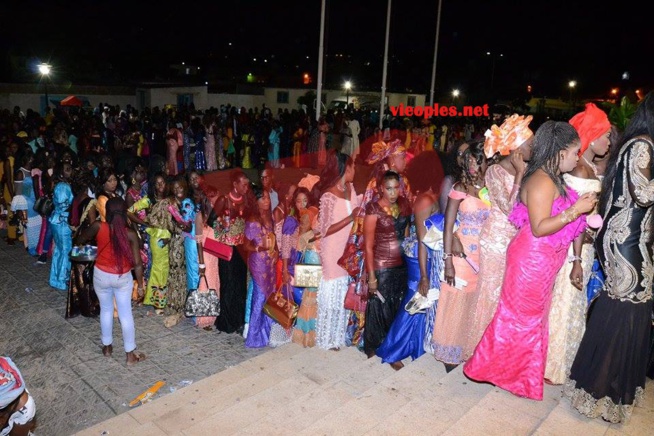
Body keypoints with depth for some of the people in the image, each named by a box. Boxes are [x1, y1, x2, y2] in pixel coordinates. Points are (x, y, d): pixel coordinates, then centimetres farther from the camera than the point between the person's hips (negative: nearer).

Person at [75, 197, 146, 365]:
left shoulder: (98, 227, -14)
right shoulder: (131, 234, -16)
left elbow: (79, 241, 6)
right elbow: (137, 263, -13)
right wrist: (140, 284, -1)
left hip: (101, 275, 1)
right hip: (123, 278, -1)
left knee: (106, 310, 20)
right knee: (125, 314, 8)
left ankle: (107, 346, 35)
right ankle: (130, 354, 16)